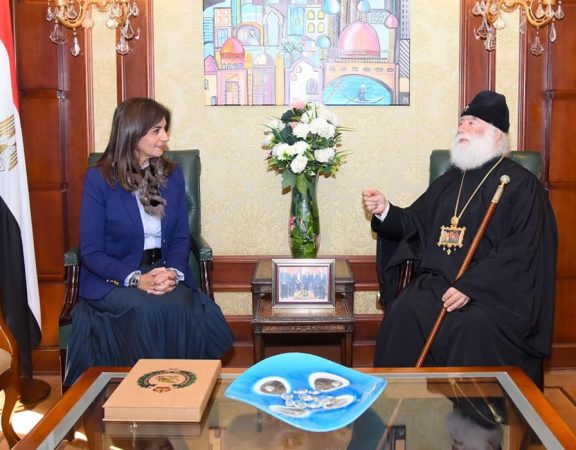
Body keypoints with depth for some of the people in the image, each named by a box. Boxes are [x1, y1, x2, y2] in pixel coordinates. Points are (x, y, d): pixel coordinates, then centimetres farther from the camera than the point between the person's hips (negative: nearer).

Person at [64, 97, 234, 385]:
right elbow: (91, 252, -7)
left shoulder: (172, 175, 9)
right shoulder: (99, 179, -4)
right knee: (152, 310, -33)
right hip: (113, 280, -3)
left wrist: (173, 272, -13)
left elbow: (181, 238, 9)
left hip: (165, 273, 3)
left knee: (185, 310, -29)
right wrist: (136, 279, -21)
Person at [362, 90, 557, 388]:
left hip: (492, 290, -4)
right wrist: (385, 212, -3)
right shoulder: (447, 182, 22)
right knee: (403, 313, -24)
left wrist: (471, 286, -20)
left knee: (472, 325, -34)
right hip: (436, 281, 5)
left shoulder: (520, 184, 2)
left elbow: (522, 251, -10)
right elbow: (413, 225, 19)